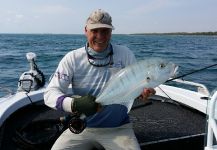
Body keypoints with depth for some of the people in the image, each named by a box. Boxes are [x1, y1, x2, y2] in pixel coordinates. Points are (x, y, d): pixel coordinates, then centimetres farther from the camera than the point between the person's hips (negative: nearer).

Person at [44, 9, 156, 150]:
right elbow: (50, 93, -12)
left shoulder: (125, 54, -5)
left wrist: (144, 90, -26)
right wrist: (74, 104, -32)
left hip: (118, 128, 0)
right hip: (82, 126, 1)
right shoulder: (72, 58, -7)